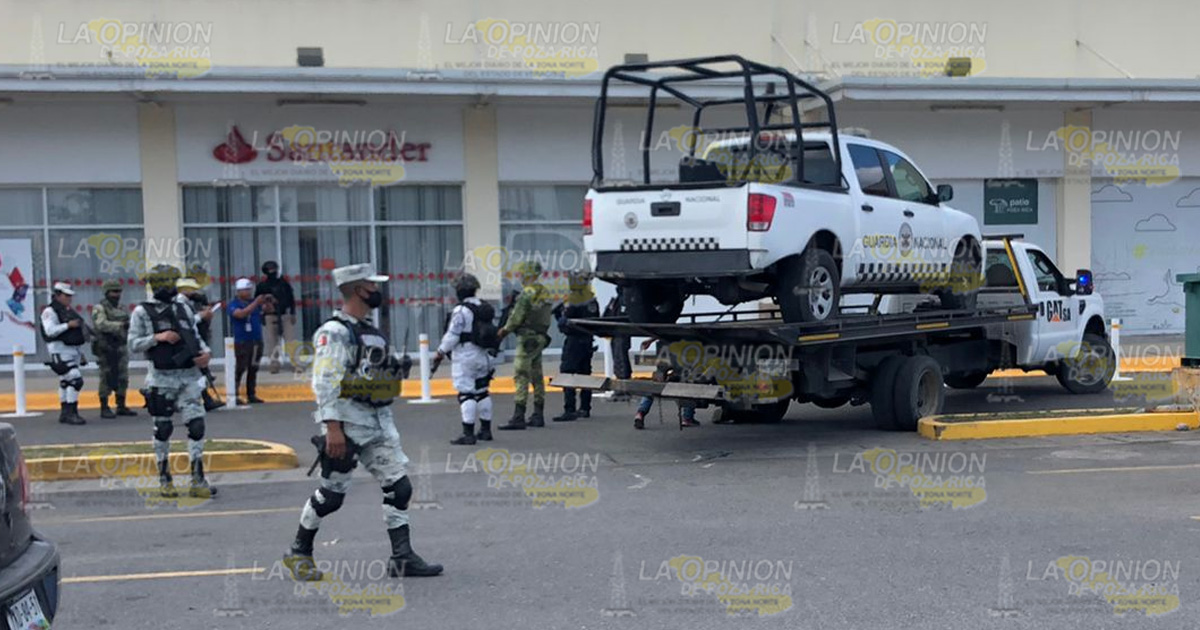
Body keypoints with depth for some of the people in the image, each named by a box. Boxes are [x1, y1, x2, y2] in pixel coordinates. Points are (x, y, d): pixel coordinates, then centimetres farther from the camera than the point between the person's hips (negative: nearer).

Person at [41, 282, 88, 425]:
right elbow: (50, 331, -22)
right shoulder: (50, 311, -9)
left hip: (73, 350, 9)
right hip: (61, 351, -9)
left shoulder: (69, 311, 19)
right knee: (75, 379, -18)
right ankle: (71, 413, -17)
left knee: (66, 382, 13)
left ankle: (65, 413, 18)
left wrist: (81, 353, 24)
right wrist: (68, 325, -22)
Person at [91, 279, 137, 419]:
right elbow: (101, 324, -21)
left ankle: (121, 406, 16)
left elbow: (130, 325, 20)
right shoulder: (99, 308, -5)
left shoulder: (123, 309, 17)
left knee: (122, 378, 8)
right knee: (107, 379, -5)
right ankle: (104, 408, 0)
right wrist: (121, 325, -29)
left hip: (121, 348, 7)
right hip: (106, 348, -7)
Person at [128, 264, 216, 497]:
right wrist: (158, 337, -17)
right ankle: (165, 478, 20)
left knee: (197, 425, -6)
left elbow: (195, 336, 17)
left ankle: (198, 481, -2)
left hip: (188, 377, 3)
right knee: (163, 429, 6)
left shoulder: (183, 309, 12)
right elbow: (133, 344, -4)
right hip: (162, 379, -3)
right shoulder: (142, 312, -1)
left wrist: (206, 352, -2)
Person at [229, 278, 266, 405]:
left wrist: (266, 301, -12)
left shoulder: (254, 301, 12)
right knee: (240, 368, -8)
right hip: (242, 342, -5)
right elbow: (241, 314, -21)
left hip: (257, 341, 5)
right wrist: (256, 303, -24)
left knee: (253, 369, 8)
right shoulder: (233, 304, -3)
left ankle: (251, 394, 13)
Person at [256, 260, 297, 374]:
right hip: (270, 316, -1)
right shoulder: (262, 286, 6)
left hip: (285, 315, 1)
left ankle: (295, 364, -6)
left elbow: (291, 299, 13)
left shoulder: (284, 283, 11)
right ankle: (274, 364, 4)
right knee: (272, 341, -2)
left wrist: (292, 313, 5)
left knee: (291, 340, -5)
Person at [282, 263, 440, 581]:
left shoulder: (372, 330, 16)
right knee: (332, 494, 2)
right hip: (348, 425, -8)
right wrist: (332, 427, -25)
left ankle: (402, 557, 7)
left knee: (399, 487, 1)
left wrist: (398, 367, 10)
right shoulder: (335, 331, -13)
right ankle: (299, 552, 22)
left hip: (380, 424, 8)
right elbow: (325, 382, -20)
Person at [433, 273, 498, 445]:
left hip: (466, 357, -8)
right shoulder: (486, 308, 9)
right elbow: (492, 333, 15)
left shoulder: (461, 310, -15)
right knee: (482, 392, 16)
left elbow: (452, 335, -15)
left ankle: (468, 433, -8)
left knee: (466, 394, -6)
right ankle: (486, 430, 22)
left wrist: (440, 352, -2)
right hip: (484, 356, 8)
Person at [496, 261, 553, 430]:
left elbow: (516, 318, -15)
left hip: (527, 338, -9)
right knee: (536, 376, 14)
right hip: (541, 337, 9)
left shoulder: (527, 293, -15)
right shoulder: (544, 293, 12)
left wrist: (505, 330, 6)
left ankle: (518, 418, -13)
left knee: (521, 376, -10)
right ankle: (538, 415, 18)